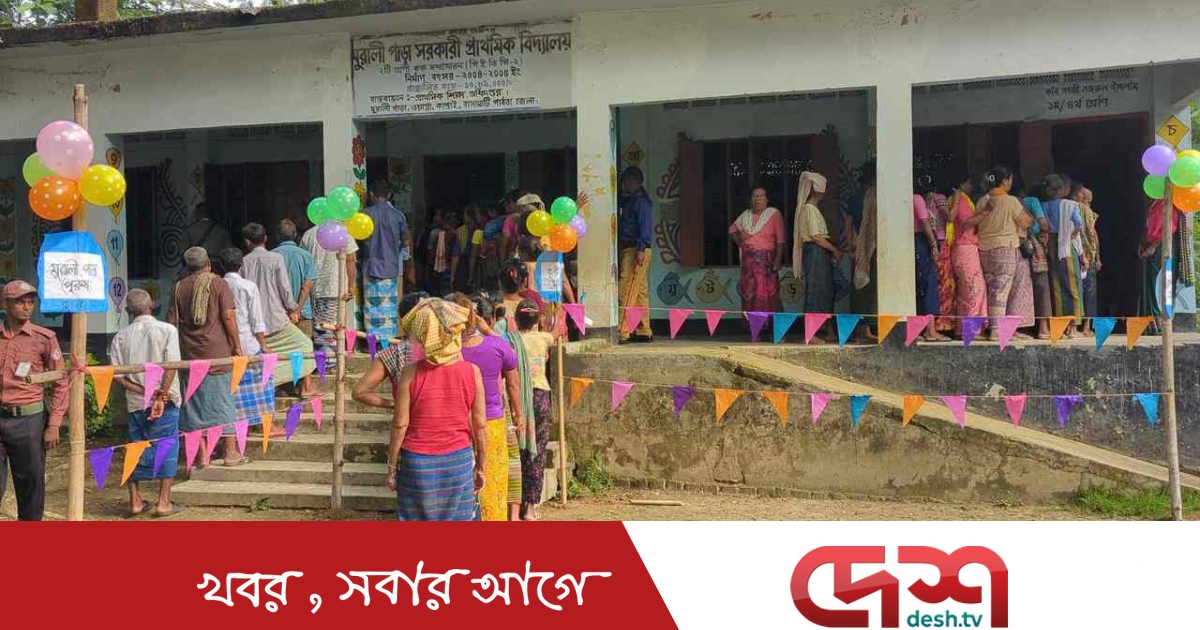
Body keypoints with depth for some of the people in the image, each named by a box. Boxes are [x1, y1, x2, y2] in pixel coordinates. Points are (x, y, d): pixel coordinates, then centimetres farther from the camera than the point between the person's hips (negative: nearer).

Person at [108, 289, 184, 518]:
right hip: (165, 402, -3)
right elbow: (171, 366, -15)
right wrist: (160, 398, -14)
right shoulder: (167, 330, -5)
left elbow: (116, 375, -3)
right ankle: (163, 502, 7)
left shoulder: (121, 337, 3)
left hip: (135, 403, 3)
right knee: (167, 449, 6)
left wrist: (145, 393, -5)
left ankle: (135, 501, 19)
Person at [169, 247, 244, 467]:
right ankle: (231, 452, 8)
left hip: (189, 354, 3)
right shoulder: (219, 284, -3)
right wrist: (237, 345, -3)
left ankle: (202, 456, 10)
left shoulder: (179, 288, 6)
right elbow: (228, 316, -9)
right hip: (217, 353, -3)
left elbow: (172, 322, 6)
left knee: (195, 403, 8)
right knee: (222, 400, 5)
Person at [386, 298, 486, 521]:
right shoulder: (472, 372, -8)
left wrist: (392, 466, 4)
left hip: (417, 463, -1)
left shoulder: (411, 372, -11)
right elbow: (480, 425, -3)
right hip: (458, 461, 1)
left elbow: (400, 424, -8)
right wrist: (481, 466, 8)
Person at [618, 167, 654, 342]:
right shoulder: (627, 200, 21)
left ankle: (621, 331, -15)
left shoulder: (641, 201, -8)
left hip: (636, 249, -10)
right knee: (640, 291, 10)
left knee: (626, 291, -13)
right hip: (628, 249, 10)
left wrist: (641, 249, -22)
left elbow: (645, 225, -16)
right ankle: (644, 331, 14)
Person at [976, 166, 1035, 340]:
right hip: (1006, 248, -6)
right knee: (1002, 289, -4)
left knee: (993, 289, 8)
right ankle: (997, 329, -8)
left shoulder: (982, 202, 6)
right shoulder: (1011, 201, -10)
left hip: (984, 249, 6)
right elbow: (1026, 222, -1)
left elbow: (977, 226, 11)